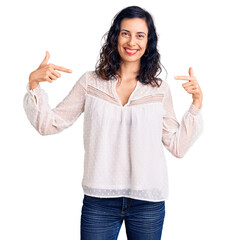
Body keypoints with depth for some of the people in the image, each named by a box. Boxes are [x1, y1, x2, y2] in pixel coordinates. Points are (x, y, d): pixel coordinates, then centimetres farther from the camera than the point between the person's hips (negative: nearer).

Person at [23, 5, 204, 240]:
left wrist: (197, 103, -3)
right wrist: (34, 82, -8)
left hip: (148, 202, 1)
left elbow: (178, 146, 3)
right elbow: (48, 124, 2)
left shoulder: (160, 89, 3)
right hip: (99, 199, 0)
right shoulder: (90, 82, 1)